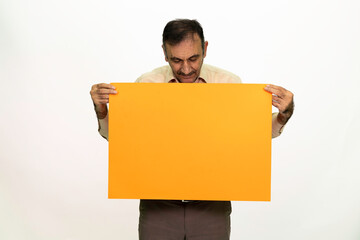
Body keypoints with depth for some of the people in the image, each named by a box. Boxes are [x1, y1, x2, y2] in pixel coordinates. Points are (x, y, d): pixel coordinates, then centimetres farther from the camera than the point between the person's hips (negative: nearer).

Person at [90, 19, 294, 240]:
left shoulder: (230, 83, -5)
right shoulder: (146, 84, -5)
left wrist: (284, 114, -17)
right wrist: (101, 110, -17)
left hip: (211, 206, 0)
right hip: (159, 206, 0)